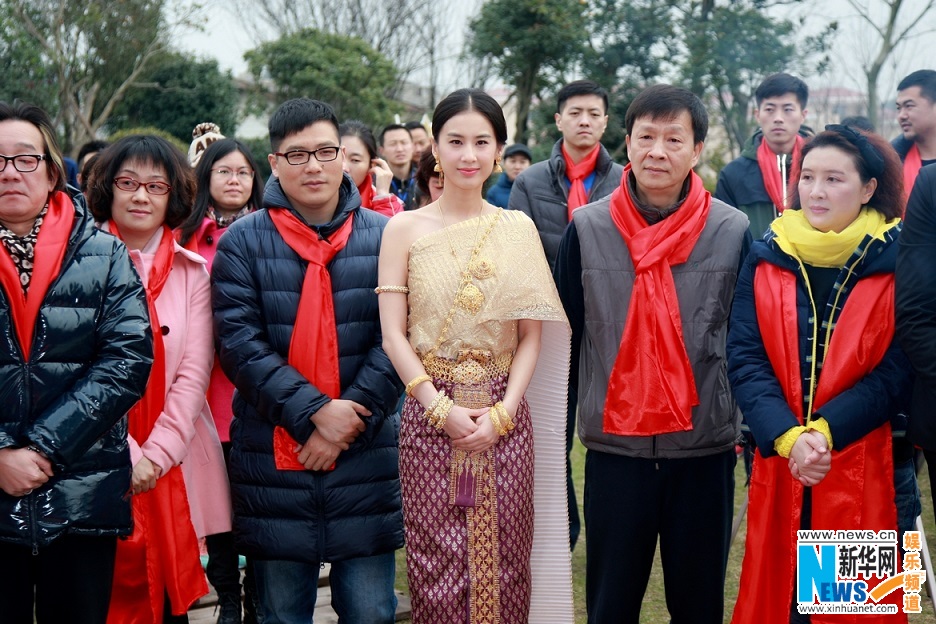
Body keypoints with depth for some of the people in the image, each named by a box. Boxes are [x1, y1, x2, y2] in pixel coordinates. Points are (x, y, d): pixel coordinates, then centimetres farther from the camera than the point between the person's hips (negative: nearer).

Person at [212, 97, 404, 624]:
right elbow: (239, 345, -8)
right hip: (272, 460, 0)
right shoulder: (242, 242, 1)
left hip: (368, 458, 0)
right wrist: (313, 412, -16)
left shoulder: (385, 237, 3)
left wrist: (347, 422, -11)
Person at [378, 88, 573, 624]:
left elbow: (532, 334, 3)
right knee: (437, 566, 2)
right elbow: (393, 332, -1)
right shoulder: (405, 228, 2)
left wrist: (502, 413, -9)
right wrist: (441, 408, -11)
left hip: (504, 414, 1)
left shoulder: (518, 229, 5)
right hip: (431, 413, -1)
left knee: (503, 561, 6)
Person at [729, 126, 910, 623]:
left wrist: (824, 432, -19)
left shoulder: (895, 262, -3)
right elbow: (744, 358, -3)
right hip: (778, 466, 2)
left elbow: (896, 372, -6)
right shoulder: (766, 260, 3)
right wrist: (788, 437, -18)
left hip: (863, 468, -2)